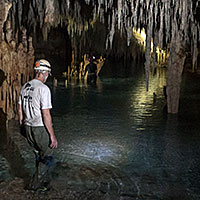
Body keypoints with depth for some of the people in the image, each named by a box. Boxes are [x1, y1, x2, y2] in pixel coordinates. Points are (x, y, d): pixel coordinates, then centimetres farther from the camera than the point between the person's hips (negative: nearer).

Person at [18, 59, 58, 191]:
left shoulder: (25, 87, 6)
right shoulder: (43, 89, -18)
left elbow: (20, 109, 13)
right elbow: (46, 114, -21)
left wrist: (22, 126, 25)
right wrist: (52, 136, -16)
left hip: (28, 128, 7)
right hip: (41, 129, -7)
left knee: (39, 156, 22)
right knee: (47, 157, 11)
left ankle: (45, 181, 34)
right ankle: (35, 184, 15)